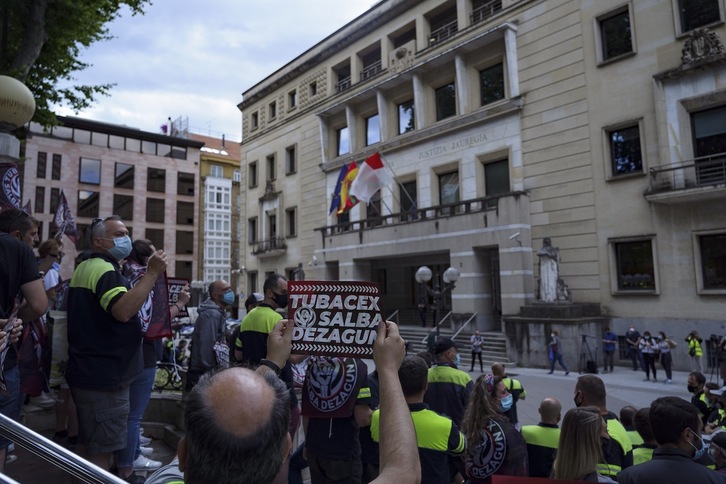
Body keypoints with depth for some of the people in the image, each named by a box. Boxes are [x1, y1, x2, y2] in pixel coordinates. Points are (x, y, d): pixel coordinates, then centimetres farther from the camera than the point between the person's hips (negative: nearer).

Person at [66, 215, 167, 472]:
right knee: (101, 451, -2)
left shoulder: (85, 268, 18)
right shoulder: (104, 269, -17)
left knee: (87, 444, 21)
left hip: (88, 373, 11)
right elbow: (123, 311, -34)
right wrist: (153, 273, -30)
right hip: (104, 377, -11)